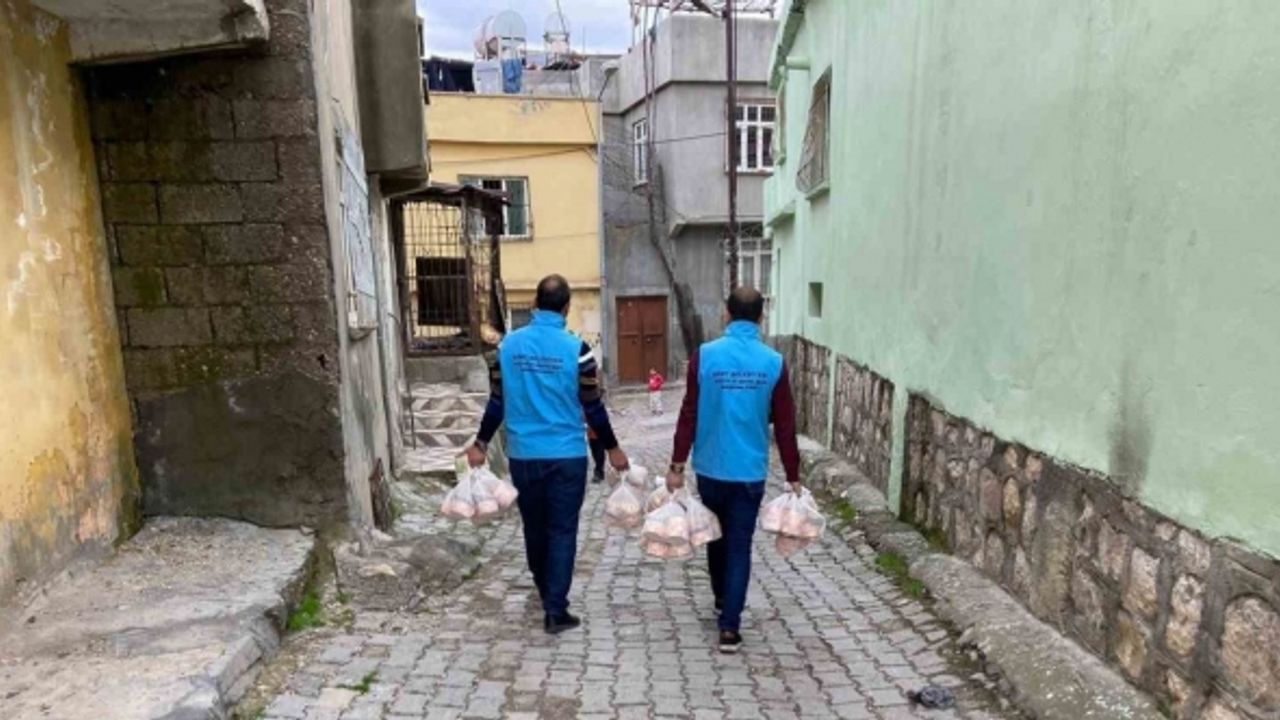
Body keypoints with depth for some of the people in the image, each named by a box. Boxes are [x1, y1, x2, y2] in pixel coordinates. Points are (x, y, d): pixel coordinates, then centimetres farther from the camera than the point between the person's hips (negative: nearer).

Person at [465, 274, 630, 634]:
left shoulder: (508, 345, -1)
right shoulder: (576, 348, -11)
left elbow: (497, 402, 4)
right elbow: (593, 407, -7)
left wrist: (481, 443, 17)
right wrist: (612, 448, 5)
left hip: (523, 455, 4)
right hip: (566, 455, -4)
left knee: (534, 527, 18)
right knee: (562, 531, 5)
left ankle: (547, 594, 38)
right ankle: (555, 610, 7)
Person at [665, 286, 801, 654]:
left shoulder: (704, 356, -8)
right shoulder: (774, 363, -7)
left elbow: (689, 415, -7)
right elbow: (785, 425, -4)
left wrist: (677, 465, 0)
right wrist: (793, 476, 5)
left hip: (710, 467, 1)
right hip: (750, 472, -1)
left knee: (716, 536, 22)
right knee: (739, 546, 7)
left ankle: (722, 598, 42)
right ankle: (730, 626, 6)